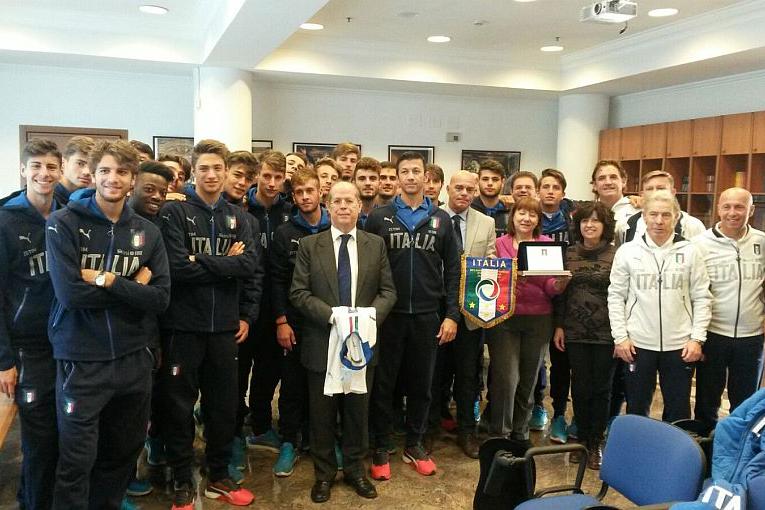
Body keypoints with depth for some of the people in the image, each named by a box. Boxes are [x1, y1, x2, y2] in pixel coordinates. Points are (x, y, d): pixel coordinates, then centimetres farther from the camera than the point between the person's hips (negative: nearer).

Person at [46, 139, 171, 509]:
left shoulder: (147, 232, 3)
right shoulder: (64, 224, -7)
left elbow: (160, 299, -6)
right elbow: (69, 292, -19)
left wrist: (108, 280, -16)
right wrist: (133, 287, -12)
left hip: (133, 358, 4)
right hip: (81, 361, -4)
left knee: (124, 452, 19)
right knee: (76, 463, 6)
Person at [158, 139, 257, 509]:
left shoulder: (237, 217, 8)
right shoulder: (174, 212, -5)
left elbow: (249, 266, -4)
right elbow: (178, 267, -17)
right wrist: (225, 262, -11)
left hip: (225, 326, 4)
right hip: (183, 326, -4)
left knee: (224, 405, 14)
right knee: (179, 406, 8)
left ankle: (219, 477, 31)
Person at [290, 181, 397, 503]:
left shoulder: (376, 244, 4)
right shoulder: (310, 245, 0)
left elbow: (388, 291, 2)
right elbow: (298, 292, -6)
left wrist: (372, 315, -17)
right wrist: (332, 314, -19)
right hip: (323, 343, -1)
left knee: (358, 410, 14)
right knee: (322, 413, 11)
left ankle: (355, 469, 31)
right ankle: (324, 473, 28)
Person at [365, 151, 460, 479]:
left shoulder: (441, 220, 7)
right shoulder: (379, 217, 2)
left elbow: (452, 269, 6)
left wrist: (452, 314, 0)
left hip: (427, 316, 2)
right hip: (388, 315, -1)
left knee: (421, 383, 11)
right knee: (383, 383, 6)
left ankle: (414, 445, 27)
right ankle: (381, 448, 21)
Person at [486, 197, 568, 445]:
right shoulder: (499, 244, 3)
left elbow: (551, 288, 2)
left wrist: (561, 281, -19)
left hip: (538, 320, 2)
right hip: (504, 318, -2)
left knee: (529, 380, 11)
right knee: (507, 379, -6)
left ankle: (520, 433, 28)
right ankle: (499, 435, 9)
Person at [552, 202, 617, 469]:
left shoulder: (616, 255, -4)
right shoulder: (569, 254, 4)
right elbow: (560, 291, 8)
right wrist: (558, 326, 4)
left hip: (606, 333, -2)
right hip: (575, 332, 2)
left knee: (601, 388, 8)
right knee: (580, 386, 9)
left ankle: (596, 443, 22)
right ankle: (582, 439, 25)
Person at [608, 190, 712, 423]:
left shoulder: (690, 252, 0)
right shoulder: (627, 251, -1)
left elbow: (702, 298, 2)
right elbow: (616, 296, 1)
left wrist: (697, 338, -5)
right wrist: (620, 336, -5)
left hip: (680, 345, 1)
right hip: (638, 344, 0)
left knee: (678, 410, 11)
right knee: (636, 408, 12)